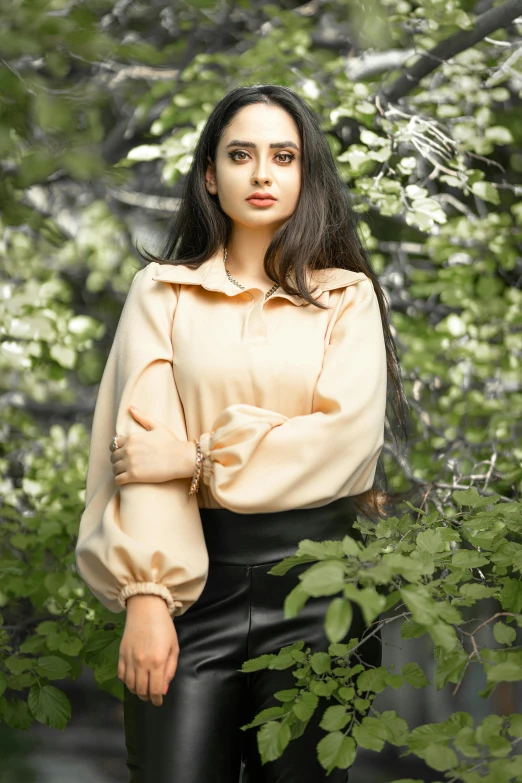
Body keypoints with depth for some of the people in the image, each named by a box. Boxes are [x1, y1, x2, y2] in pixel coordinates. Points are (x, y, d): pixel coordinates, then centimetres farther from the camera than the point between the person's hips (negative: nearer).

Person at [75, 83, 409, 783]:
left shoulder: (348, 296, 8)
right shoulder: (165, 291, 7)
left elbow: (349, 436, -8)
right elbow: (143, 445, -4)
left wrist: (196, 457, -12)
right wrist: (145, 596, -15)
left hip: (317, 574, 1)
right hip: (195, 574, 0)